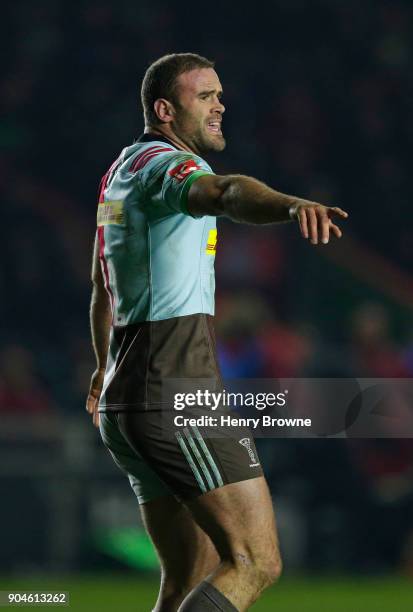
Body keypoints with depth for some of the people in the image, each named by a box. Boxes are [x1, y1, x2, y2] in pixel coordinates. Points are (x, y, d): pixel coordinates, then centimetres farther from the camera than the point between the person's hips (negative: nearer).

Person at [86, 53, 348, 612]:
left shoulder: (120, 172, 20)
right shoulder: (162, 163, -9)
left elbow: (102, 285, 37)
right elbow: (225, 192, -35)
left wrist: (104, 366, 53)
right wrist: (292, 204, -56)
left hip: (124, 396, 10)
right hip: (178, 393, -10)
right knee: (256, 563, -12)